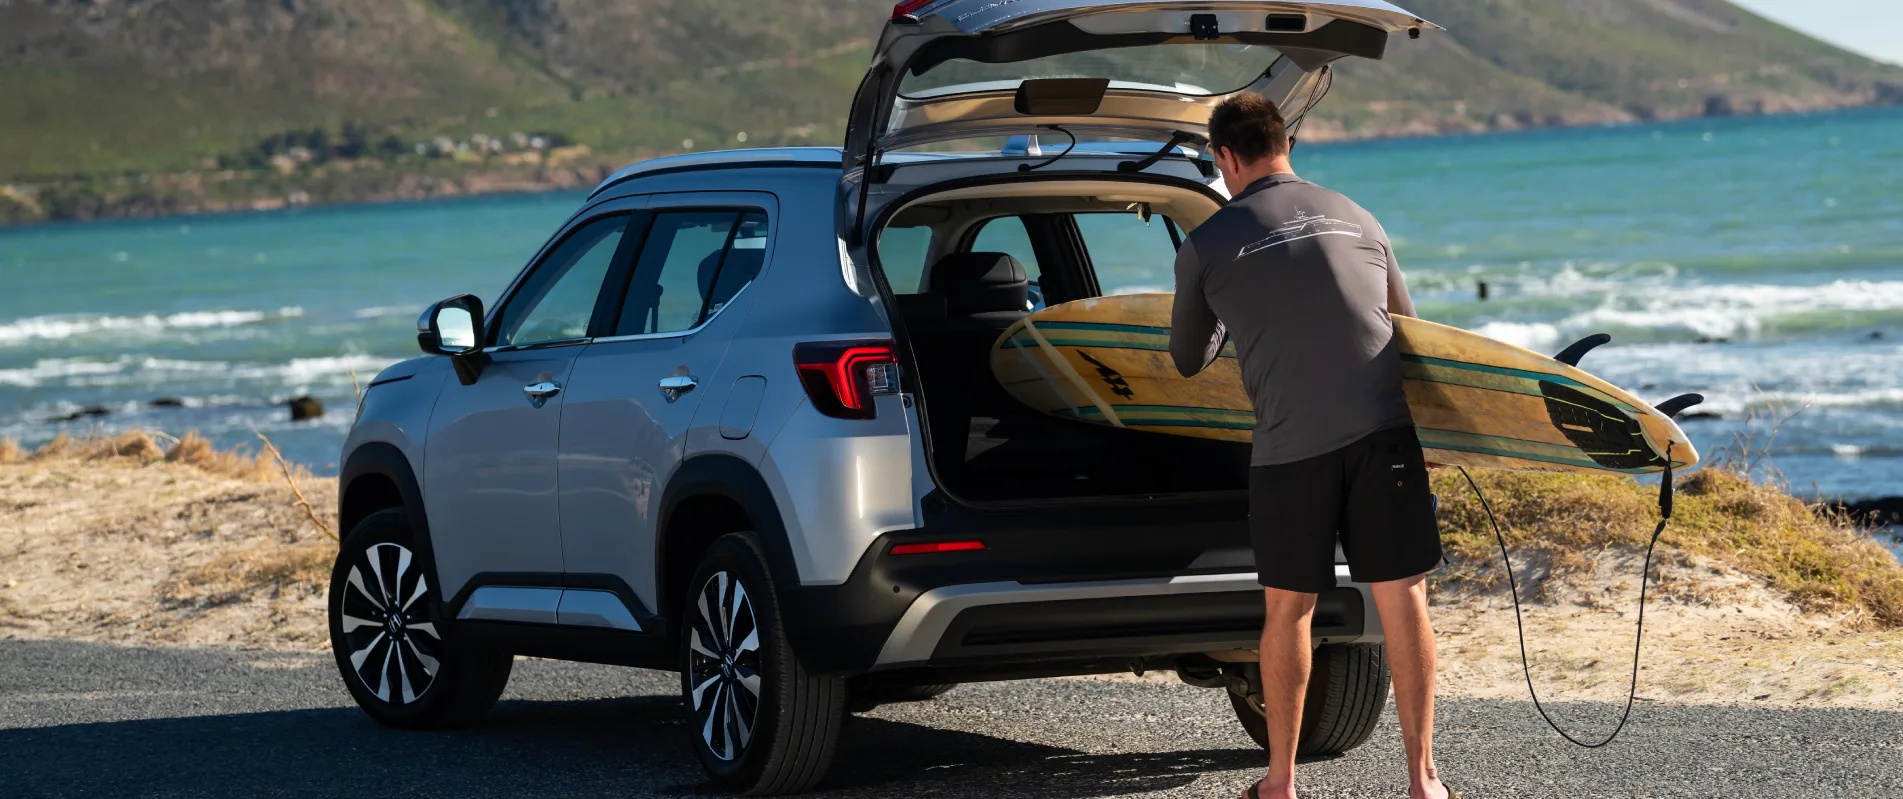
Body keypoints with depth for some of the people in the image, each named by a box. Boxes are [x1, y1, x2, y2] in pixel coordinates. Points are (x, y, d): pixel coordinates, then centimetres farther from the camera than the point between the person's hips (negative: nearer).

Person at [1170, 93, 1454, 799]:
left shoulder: (1205, 246, 6)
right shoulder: (1355, 217, 15)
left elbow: (1188, 362, 21)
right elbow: (1404, 319, 31)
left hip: (1290, 444, -2)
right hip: (1382, 426, 2)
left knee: (1287, 608, 10)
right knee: (1402, 597, 3)